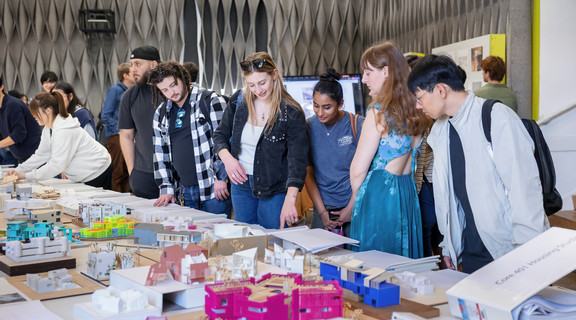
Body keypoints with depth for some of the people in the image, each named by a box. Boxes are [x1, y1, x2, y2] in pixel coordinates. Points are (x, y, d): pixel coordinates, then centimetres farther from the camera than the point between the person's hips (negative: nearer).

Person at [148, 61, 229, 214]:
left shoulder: (211, 101, -4)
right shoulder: (161, 113, 13)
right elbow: (160, 152, 15)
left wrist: (221, 177, -12)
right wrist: (166, 188, 8)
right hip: (184, 192, 5)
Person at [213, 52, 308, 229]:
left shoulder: (291, 113, -16)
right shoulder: (238, 100, -2)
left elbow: (297, 160, -21)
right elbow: (220, 135, 9)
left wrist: (290, 200, -33)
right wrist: (227, 158, -14)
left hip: (274, 189, -4)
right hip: (241, 183, 4)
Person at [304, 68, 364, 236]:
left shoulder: (357, 125, -6)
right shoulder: (308, 127, 1)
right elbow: (308, 173, 3)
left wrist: (351, 208, -8)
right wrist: (322, 212, -3)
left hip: (354, 205, -2)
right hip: (323, 207, 2)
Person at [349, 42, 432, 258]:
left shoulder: (379, 112, -16)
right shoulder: (414, 110, 6)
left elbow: (358, 170, -14)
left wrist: (356, 198, 2)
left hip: (379, 194, -8)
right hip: (408, 192, 8)